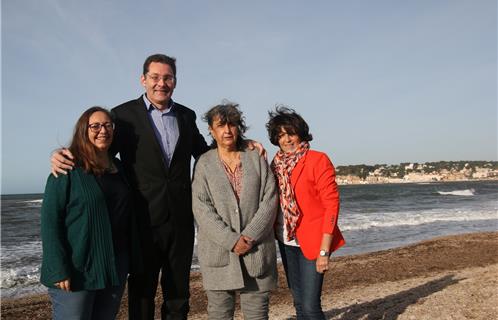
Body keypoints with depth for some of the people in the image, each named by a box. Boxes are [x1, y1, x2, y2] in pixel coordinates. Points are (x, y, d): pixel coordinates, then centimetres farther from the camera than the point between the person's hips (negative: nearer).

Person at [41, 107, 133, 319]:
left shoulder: (119, 168, 10)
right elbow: (50, 220, -12)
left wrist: (131, 259, 11)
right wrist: (58, 270, -18)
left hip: (116, 268, 6)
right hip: (77, 269, -5)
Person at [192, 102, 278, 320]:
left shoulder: (256, 159, 9)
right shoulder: (204, 163, 4)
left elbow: (270, 199, 1)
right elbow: (201, 208, -4)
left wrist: (250, 236, -10)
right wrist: (231, 240, -13)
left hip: (257, 250, 1)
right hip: (219, 251, -1)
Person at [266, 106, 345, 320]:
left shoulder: (318, 160, -10)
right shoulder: (277, 163, 7)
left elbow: (332, 205, -12)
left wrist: (324, 251, -16)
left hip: (312, 242, -6)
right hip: (286, 242, 6)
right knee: (299, 302, 14)